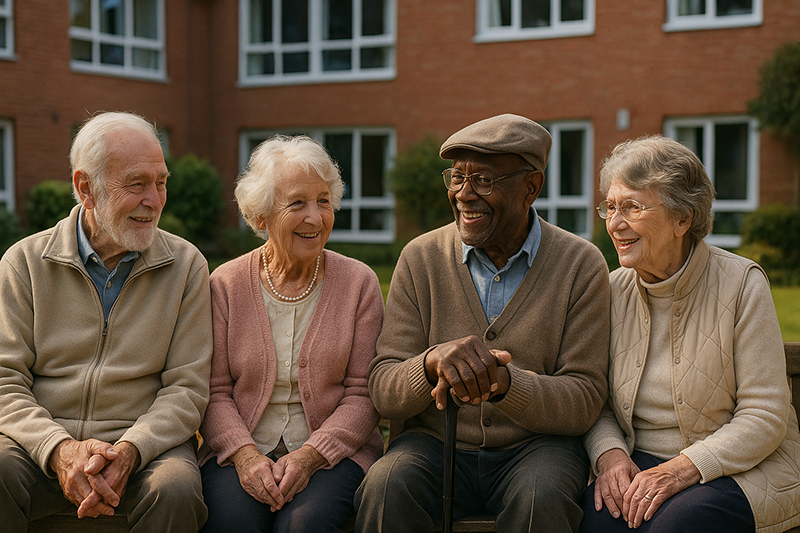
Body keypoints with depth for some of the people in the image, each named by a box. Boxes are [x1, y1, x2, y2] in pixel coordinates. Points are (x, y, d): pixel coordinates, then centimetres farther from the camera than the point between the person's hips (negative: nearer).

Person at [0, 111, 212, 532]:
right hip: (41, 445, 0)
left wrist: (129, 449, -17)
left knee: (177, 491, -31)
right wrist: (59, 448, -19)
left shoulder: (186, 265, 5)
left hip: (147, 442, 1)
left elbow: (187, 386, 1)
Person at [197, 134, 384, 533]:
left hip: (333, 450, 0)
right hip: (239, 449, 1)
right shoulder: (226, 284, 4)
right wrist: (245, 454, -14)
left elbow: (363, 394, -1)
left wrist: (308, 456, -15)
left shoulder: (359, 283, 2)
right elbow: (214, 391, 3)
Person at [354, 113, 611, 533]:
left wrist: (501, 381, -27)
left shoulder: (581, 266, -3)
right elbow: (383, 393, -3)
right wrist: (434, 361, -26)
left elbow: (583, 402, -7)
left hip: (534, 446, 0)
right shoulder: (420, 259, 1)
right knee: (386, 490, -30)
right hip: (434, 442, 1)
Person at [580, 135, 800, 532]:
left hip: (744, 468, -2)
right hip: (641, 465, 3)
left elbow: (765, 416, -11)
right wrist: (610, 454, -14)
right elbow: (598, 406, 8)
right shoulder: (613, 291, 3)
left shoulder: (741, 283, -9)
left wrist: (683, 468, -22)